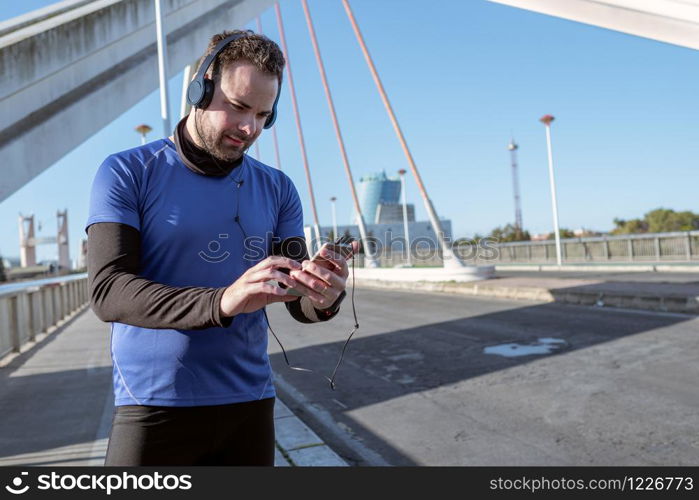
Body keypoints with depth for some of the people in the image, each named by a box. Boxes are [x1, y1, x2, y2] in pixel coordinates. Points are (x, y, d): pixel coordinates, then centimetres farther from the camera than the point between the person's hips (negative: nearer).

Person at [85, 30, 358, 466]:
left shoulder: (277, 189, 3)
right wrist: (221, 302, -33)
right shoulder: (128, 173, -6)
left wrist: (324, 299, -24)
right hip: (155, 407, -3)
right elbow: (107, 290, -17)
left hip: (250, 403, 4)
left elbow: (299, 303, 0)